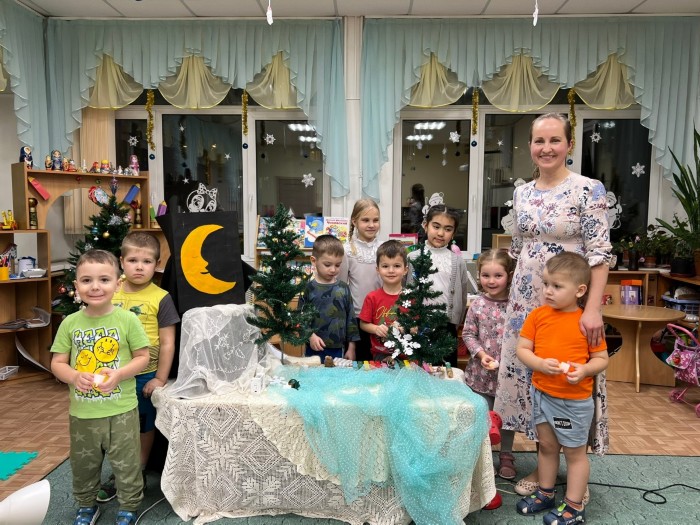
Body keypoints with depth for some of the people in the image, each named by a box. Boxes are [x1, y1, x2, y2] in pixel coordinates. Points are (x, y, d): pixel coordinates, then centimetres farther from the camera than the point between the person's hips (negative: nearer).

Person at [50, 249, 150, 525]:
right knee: (83, 464, 21)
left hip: (121, 410, -3)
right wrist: (74, 377, -18)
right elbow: (57, 363, 2)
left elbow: (143, 358, -6)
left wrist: (118, 374, -22)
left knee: (126, 463, 11)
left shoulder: (128, 320, -11)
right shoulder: (70, 323, -3)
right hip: (82, 411, 3)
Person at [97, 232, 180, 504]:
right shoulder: (110, 293, -1)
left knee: (144, 427, 15)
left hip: (145, 376, -3)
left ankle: (139, 475, 34)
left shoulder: (161, 298, -12)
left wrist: (160, 379, -10)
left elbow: (167, 343, -10)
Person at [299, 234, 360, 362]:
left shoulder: (343, 289, 3)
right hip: (315, 349, -2)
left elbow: (351, 318, 7)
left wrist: (351, 348, 6)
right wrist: (310, 335, -18)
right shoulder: (309, 288, -2)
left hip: (339, 350, 2)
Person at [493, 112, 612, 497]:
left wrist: (593, 308, -21)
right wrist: (512, 294, 13)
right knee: (528, 373, 11)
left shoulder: (588, 190, -8)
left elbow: (599, 254, -13)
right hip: (525, 302, 5)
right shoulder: (521, 193, 8)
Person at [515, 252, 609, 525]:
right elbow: (522, 350, -4)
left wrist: (584, 369, -26)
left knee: (574, 451, 12)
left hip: (575, 400, -4)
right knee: (546, 445, 20)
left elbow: (602, 359, -6)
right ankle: (545, 493, 39)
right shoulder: (537, 315, -6)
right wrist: (541, 364, -22)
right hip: (542, 393, 4)